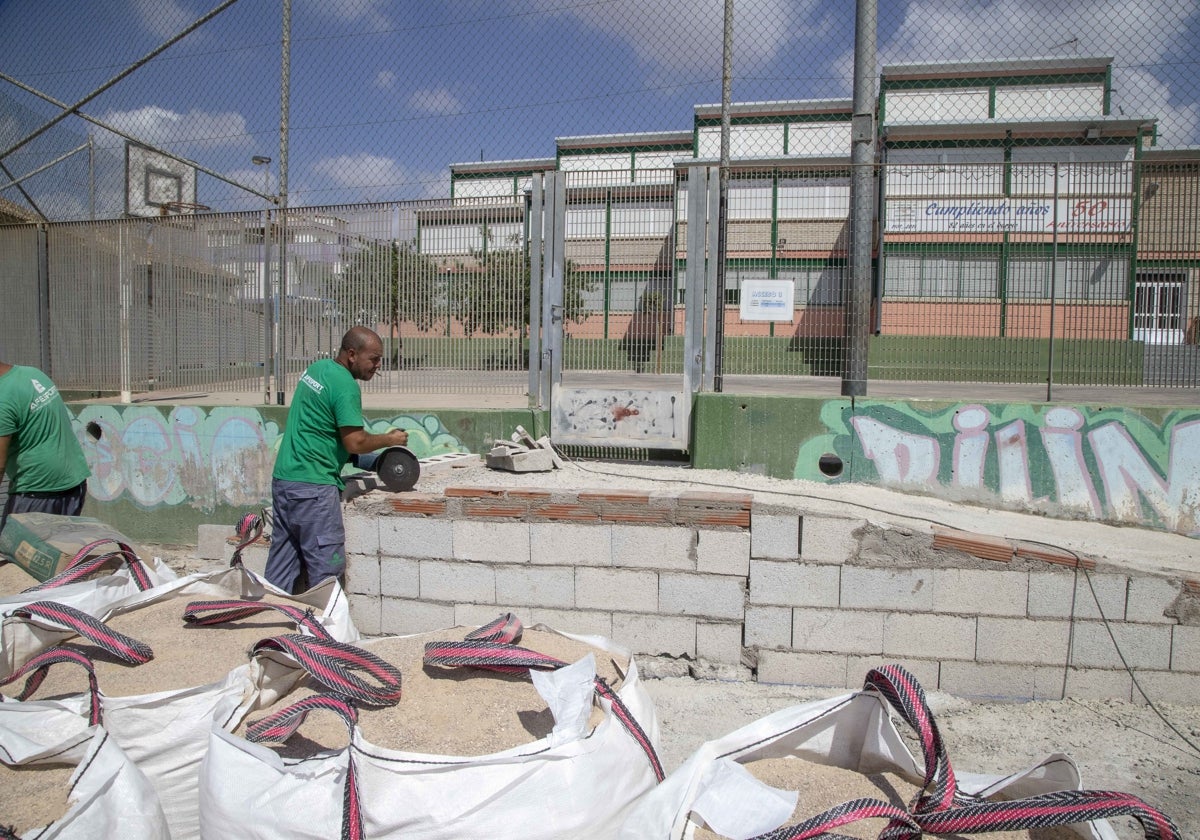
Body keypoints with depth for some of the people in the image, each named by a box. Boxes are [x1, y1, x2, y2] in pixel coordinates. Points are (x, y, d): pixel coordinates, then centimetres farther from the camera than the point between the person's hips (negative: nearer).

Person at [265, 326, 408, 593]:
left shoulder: (316, 368, 12)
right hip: (312, 486, -10)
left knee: (282, 564, 15)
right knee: (326, 566, -3)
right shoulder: (346, 386, -16)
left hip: (283, 479, 10)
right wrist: (389, 439, 0)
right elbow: (355, 443, -18)